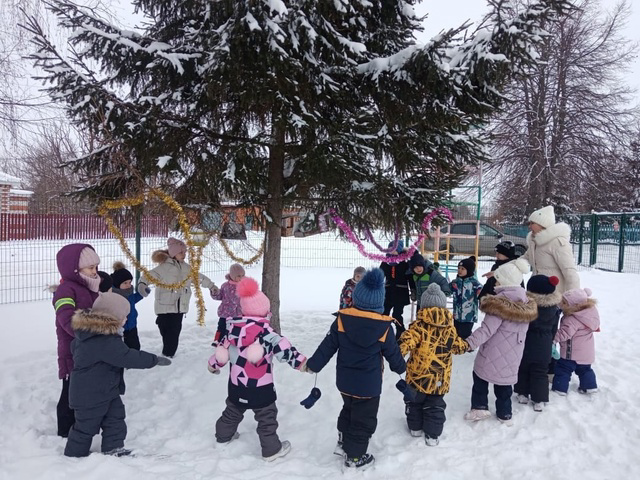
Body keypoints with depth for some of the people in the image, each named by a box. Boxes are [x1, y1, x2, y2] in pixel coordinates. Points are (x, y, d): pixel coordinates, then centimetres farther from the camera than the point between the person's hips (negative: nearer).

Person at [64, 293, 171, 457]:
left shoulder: (87, 332, 3)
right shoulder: (106, 341, -31)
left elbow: (74, 346, 20)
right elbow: (128, 356, -31)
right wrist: (154, 360, -23)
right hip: (91, 395, -10)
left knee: (115, 418, 13)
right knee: (87, 426, 7)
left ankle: (113, 449, 21)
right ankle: (74, 456, 23)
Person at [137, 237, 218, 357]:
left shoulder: (186, 267, 12)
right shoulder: (165, 266, -10)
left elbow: (199, 277, 24)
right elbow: (151, 275, -22)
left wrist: (212, 286, 28)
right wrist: (142, 283, -42)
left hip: (180, 307, 7)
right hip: (166, 307, -6)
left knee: (175, 332, 12)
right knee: (168, 332, -8)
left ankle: (170, 354, 26)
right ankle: (166, 355, 3)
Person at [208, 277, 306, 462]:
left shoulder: (234, 327, -2)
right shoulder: (264, 330, -21)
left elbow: (222, 349, 7)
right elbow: (282, 348, -29)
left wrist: (213, 364, 24)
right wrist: (300, 361, -27)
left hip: (236, 383, 6)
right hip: (260, 385, -6)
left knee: (233, 411, 29)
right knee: (267, 416, 9)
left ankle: (223, 435, 48)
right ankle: (271, 449, 17)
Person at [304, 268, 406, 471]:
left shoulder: (342, 319, -13)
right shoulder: (384, 327, -18)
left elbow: (327, 346, -6)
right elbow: (393, 353, -4)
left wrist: (312, 364, 7)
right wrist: (401, 367, 18)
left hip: (344, 381, 4)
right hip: (368, 385, -4)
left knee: (349, 410, 29)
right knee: (363, 420, 14)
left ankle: (343, 443, 42)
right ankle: (354, 457, 27)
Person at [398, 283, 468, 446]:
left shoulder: (419, 326, -15)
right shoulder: (450, 329, -3)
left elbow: (406, 341, -29)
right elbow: (459, 346, 12)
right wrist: (467, 345, 33)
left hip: (417, 375, -2)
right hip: (439, 379, 2)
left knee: (414, 401, 21)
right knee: (435, 405, 16)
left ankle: (415, 427, 34)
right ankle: (432, 435, 21)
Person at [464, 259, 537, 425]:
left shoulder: (500, 302, -22)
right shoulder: (526, 303, 3)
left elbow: (487, 329, -28)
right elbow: (519, 329, 14)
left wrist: (469, 343, -31)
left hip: (493, 352, -6)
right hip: (512, 354, 7)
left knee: (480, 377, 14)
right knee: (505, 380, 20)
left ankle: (480, 407, 12)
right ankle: (505, 414, 26)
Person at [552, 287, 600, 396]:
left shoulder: (572, 320, -31)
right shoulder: (587, 313, -3)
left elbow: (563, 334, -32)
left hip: (573, 353, -9)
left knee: (562, 369, 3)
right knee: (584, 369, 26)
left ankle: (559, 388, 9)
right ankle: (590, 386, 36)